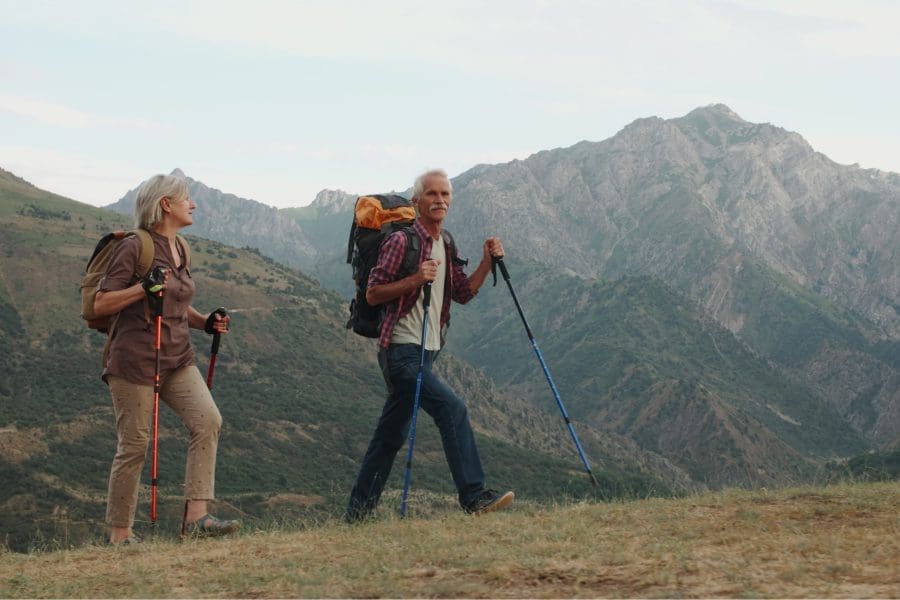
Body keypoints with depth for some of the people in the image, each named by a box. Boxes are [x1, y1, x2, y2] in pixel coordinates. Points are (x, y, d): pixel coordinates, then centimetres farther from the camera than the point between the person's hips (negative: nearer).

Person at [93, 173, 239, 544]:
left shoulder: (178, 249, 14)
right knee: (134, 445, -2)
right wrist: (145, 287, -24)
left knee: (207, 420, -13)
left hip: (177, 358, 7)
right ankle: (120, 534, 10)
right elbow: (100, 305, -13)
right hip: (135, 360, -7)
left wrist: (205, 322, 9)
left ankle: (196, 515, -14)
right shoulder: (134, 248, -10)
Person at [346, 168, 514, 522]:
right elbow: (373, 294, -11)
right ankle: (474, 497, -19)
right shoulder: (401, 241, -10)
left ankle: (359, 512, 18)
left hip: (426, 351, 9)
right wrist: (415, 279, -23)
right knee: (451, 408, -20)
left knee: (392, 434, 11)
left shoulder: (445, 247, 15)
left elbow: (463, 294, 15)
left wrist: (487, 262, 1)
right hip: (401, 350, -9)